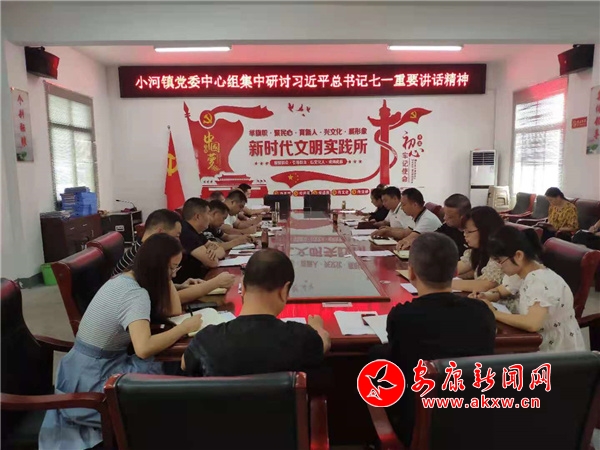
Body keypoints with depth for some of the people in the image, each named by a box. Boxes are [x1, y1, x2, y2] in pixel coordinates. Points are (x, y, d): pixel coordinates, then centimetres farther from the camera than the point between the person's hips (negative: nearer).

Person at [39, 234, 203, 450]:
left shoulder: (125, 278, 3)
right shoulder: (136, 294, -26)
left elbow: (173, 310, 5)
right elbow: (144, 348, -41)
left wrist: (166, 279, -1)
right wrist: (184, 328, -29)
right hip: (91, 376, -9)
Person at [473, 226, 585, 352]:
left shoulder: (541, 281, -24)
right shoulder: (526, 275, 1)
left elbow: (532, 323, -39)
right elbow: (504, 292, 20)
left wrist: (494, 313, -26)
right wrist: (487, 297, -1)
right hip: (543, 347, 7)